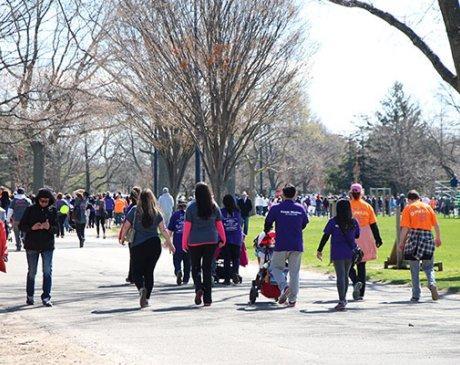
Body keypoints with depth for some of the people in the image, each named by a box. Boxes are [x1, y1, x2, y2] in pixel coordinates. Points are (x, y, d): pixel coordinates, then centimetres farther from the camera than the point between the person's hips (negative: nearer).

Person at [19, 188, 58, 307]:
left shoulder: (53, 210, 2)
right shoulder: (30, 209, -1)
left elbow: (56, 229, 0)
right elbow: (21, 226, 1)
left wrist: (49, 227, -21)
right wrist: (32, 227, -17)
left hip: (48, 246, 0)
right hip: (32, 246, 0)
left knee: (48, 272, -5)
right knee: (32, 272, 9)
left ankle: (46, 297, -1)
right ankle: (30, 296, 22)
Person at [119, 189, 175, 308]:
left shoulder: (135, 210, -3)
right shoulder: (156, 212, 2)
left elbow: (126, 226, -1)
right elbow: (163, 230, 0)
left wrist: (122, 239, 15)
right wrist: (170, 244, 9)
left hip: (138, 245, -2)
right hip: (154, 244, 2)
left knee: (137, 271, 4)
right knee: (149, 272, 12)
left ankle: (141, 288, -25)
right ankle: (146, 298, 9)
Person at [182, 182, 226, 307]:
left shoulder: (191, 207, -8)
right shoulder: (214, 207, 1)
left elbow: (187, 226, -7)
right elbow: (219, 225, 8)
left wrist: (184, 242, 1)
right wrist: (223, 239, 20)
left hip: (195, 241, -2)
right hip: (211, 240, 2)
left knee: (195, 267, 12)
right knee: (208, 268, 7)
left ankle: (199, 288, -14)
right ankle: (207, 299, 6)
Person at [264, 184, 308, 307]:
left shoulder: (276, 208, -5)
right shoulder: (300, 208, 5)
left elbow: (268, 223, 3)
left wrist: (266, 231, 26)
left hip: (281, 245, -3)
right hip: (297, 245, 3)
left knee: (276, 267, 13)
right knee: (294, 272, 9)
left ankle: (284, 286, -13)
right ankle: (292, 299, 8)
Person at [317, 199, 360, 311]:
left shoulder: (333, 222, -9)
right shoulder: (354, 222, 1)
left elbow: (325, 237, -6)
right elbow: (357, 236, 13)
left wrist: (319, 250, 1)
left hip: (337, 254, -3)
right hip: (350, 253, 4)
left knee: (340, 276, -5)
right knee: (345, 276, 18)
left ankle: (342, 302, -13)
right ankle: (343, 299, 29)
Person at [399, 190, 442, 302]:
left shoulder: (408, 208, 2)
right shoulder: (427, 207, 9)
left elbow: (405, 227, -7)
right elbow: (436, 225, 8)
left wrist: (401, 242, -1)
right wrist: (438, 238, 20)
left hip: (413, 237, -2)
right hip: (427, 237, 2)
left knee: (414, 269, 6)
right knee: (428, 267, 13)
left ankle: (416, 295, 6)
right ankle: (432, 284, -16)